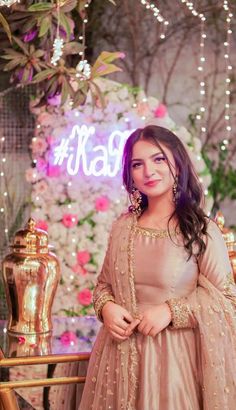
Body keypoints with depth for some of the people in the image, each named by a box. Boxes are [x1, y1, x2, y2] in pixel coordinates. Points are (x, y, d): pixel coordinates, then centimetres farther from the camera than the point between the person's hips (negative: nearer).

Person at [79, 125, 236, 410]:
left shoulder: (201, 230, -8)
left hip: (173, 356, -4)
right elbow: (104, 283, 14)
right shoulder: (123, 227, 5)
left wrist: (171, 310, -17)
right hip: (122, 356, 4)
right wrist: (106, 307, -7)